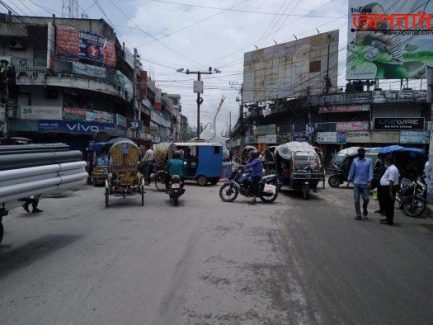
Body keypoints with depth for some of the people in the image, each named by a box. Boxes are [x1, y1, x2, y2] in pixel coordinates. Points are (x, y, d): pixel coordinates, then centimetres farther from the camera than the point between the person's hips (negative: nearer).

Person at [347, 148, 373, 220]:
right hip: (356, 183, 1)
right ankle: (358, 215, 10)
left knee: (366, 199, -1)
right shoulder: (355, 161, 7)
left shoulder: (369, 161, 1)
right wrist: (348, 181, 6)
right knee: (357, 200, 1)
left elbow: (370, 172, -4)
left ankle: (365, 208, 31)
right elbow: (351, 171, 9)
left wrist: (370, 182, -13)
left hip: (365, 184, -1)